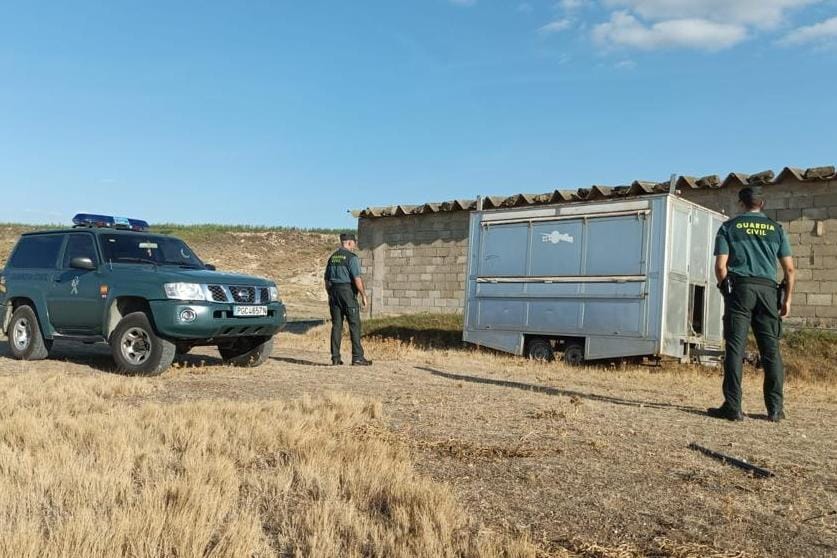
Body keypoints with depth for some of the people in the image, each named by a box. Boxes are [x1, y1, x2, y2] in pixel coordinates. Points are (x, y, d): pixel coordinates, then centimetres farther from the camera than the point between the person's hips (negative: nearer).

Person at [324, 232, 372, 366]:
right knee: (354, 325, -3)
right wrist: (363, 295, -9)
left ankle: (335, 357, 6)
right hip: (348, 292, -7)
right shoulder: (352, 257, -9)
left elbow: (327, 280, 17)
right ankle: (357, 357, -5)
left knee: (336, 325, 7)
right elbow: (357, 279, -16)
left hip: (334, 292, 7)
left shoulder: (332, 257, 13)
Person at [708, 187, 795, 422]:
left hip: (740, 287, -2)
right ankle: (775, 408, 7)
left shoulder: (729, 227, 8)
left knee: (736, 348, -4)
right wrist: (787, 299, 13)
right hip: (768, 289, 2)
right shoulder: (776, 228, 14)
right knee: (771, 349, 6)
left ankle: (733, 407, -7)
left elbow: (721, 266, -2)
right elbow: (789, 268, 8)